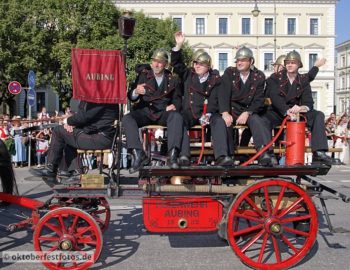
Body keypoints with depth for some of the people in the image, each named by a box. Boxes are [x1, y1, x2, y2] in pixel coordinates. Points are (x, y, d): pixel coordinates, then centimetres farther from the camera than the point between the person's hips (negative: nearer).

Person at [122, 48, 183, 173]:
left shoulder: (172, 80, 14)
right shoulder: (143, 75, 10)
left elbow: (177, 98, 15)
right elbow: (131, 97, 3)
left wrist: (174, 105, -11)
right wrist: (136, 92, -23)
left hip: (164, 112, 0)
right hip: (144, 111, 0)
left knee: (177, 117, -33)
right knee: (127, 118, -29)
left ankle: (172, 155, -40)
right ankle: (138, 154, -39)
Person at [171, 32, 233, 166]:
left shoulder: (215, 79, 8)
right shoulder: (188, 75, 16)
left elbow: (215, 99, -3)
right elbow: (176, 63, 6)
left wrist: (208, 114, -20)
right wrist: (178, 46, -8)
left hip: (208, 112, -1)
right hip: (189, 112, 1)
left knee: (219, 121, -30)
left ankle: (221, 156, -41)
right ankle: (183, 156, -41)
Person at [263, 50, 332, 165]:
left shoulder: (304, 80, 10)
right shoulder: (275, 78, 2)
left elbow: (308, 101, -1)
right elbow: (275, 97, -15)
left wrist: (303, 108, -28)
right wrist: (287, 111, -32)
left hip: (296, 111, 3)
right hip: (278, 112, -2)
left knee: (318, 115, -20)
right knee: (264, 119, -35)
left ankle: (319, 152, -29)